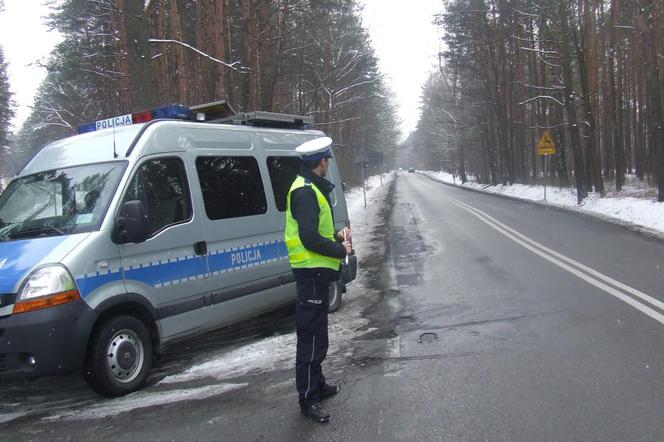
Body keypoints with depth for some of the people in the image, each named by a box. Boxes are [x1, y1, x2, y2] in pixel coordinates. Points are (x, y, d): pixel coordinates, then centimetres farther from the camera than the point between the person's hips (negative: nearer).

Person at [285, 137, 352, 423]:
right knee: (312, 338, -4)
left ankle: (316, 385, 35)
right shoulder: (305, 192, -18)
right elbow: (310, 239, -25)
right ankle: (308, 399, 4)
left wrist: (337, 236, 8)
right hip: (312, 272, -11)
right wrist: (341, 250, -12)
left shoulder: (311, 188, 15)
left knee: (315, 335, 21)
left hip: (317, 272, 11)